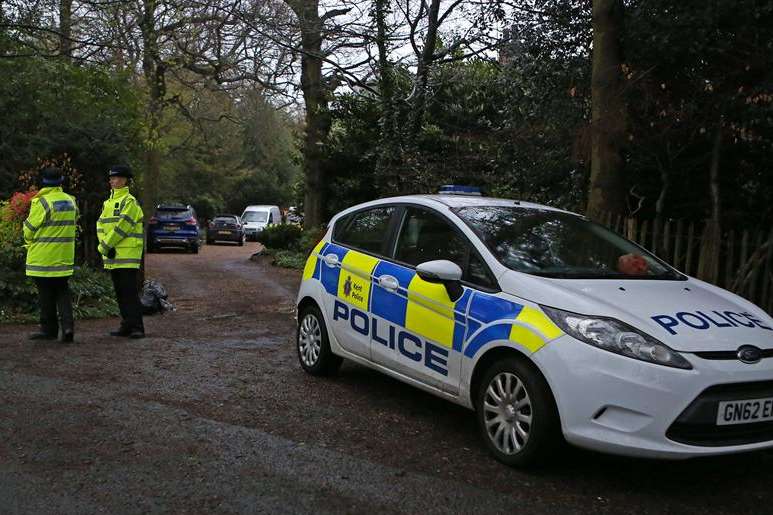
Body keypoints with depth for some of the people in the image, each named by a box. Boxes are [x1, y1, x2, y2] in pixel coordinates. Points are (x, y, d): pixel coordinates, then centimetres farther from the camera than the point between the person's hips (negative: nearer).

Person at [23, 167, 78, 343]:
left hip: (43, 257, -5)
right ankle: (67, 325, -2)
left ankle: (49, 329, 12)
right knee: (62, 292, 12)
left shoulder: (42, 202, -15)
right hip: (64, 256, 5)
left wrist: (30, 242, 11)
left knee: (46, 295, 5)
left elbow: (30, 228, -8)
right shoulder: (71, 201, 5)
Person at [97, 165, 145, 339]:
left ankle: (137, 327, -7)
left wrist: (105, 245, -13)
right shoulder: (108, 203, 17)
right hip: (112, 255, 8)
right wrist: (105, 245, -7)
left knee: (130, 292, -9)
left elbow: (122, 226, -16)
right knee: (120, 292, 11)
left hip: (127, 254, -8)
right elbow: (100, 225, 10)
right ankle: (127, 325, 19)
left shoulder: (129, 201, -8)